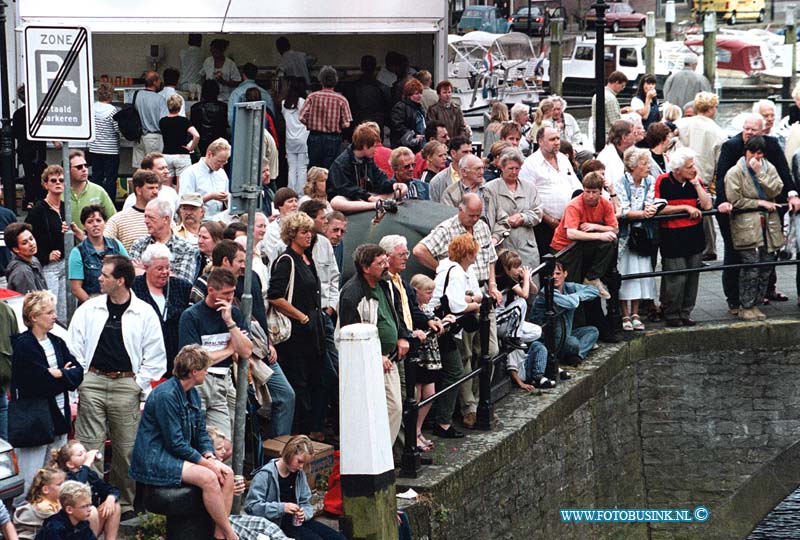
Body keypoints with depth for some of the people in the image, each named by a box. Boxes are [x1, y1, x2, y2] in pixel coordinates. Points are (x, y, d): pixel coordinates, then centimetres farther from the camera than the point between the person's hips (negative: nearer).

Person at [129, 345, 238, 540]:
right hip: (155, 460, -10)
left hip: (179, 455, 10)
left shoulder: (193, 393, 10)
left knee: (227, 473, -8)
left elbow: (201, 432, 14)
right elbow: (176, 443, -21)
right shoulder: (166, 395, -20)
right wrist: (207, 463, -18)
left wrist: (211, 457, -5)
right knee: (208, 477, -28)